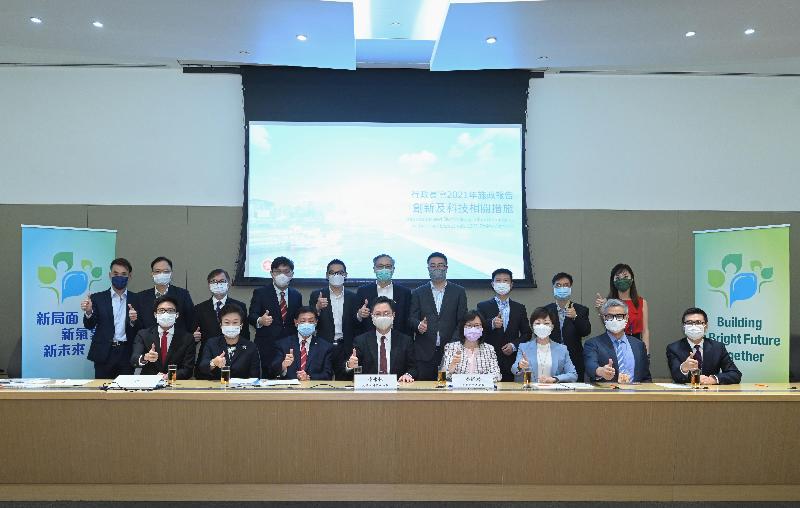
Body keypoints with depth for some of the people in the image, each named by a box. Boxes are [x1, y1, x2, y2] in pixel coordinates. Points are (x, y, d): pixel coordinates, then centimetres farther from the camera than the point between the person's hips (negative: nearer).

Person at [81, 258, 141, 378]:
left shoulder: (136, 300, 7)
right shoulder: (97, 298, 7)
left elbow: (141, 330, 4)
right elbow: (89, 326, 1)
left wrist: (134, 321, -17)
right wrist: (88, 312, -19)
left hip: (126, 355, 0)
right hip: (104, 354, 0)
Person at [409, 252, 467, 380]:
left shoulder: (459, 292, 10)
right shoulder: (418, 293, 12)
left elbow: (462, 321, 4)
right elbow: (411, 319, 6)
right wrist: (418, 325, -18)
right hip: (424, 353, 0)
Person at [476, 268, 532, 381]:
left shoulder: (519, 308, 13)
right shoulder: (483, 306, 7)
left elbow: (527, 333, 12)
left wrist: (514, 345, -5)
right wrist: (492, 324, -26)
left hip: (511, 361, 2)